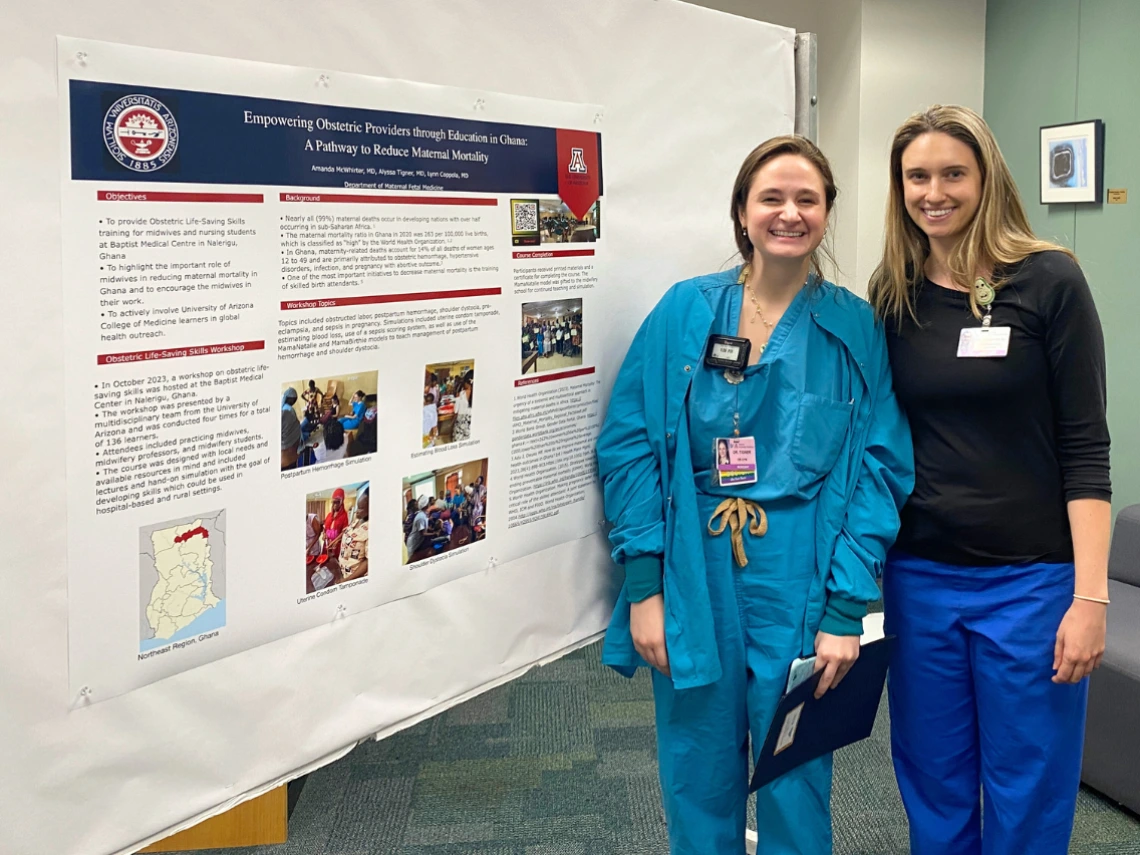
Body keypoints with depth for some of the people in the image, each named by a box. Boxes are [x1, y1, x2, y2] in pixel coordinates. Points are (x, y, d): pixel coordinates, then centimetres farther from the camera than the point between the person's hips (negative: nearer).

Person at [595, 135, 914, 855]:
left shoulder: (856, 330, 0)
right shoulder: (685, 312, 0)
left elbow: (881, 468, -3)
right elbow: (628, 444, -2)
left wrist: (845, 610, -10)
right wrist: (643, 586, -8)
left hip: (800, 591, 0)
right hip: (693, 585, 1)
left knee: (796, 791, 13)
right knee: (700, 784, 15)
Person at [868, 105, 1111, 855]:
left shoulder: (1049, 281, -7)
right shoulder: (894, 296, 4)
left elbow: (1085, 448, -9)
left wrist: (1090, 597, -14)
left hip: (1029, 580, -3)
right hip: (919, 577, 4)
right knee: (932, 789, 15)